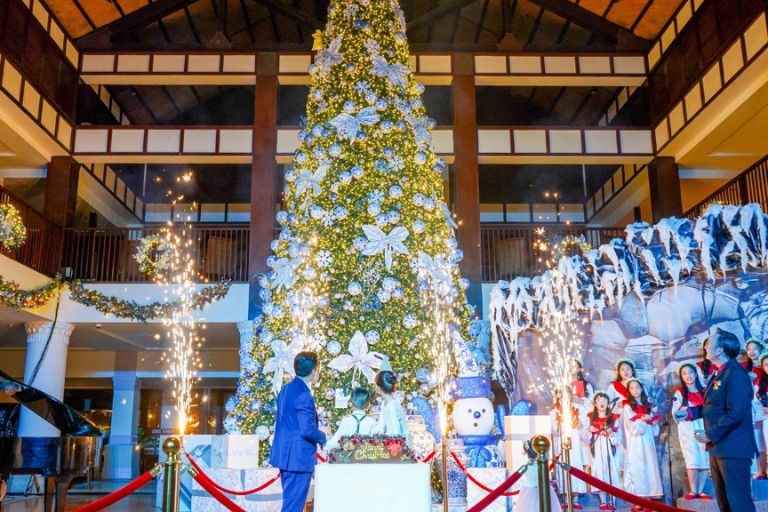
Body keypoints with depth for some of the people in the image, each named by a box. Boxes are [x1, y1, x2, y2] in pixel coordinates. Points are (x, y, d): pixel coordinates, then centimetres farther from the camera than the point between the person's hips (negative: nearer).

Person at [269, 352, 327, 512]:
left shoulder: (286, 389, 8)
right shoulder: (304, 396, -20)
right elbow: (307, 430, -23)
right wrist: (323, 438, -4)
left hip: (284, 454, 9)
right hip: (299, 457, -9)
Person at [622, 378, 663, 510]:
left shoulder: (648, 406, 14)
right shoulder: (627, 407, 0)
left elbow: (655, 431, 14)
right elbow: (633, 429, -8)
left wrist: (654, 423, -4)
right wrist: (643, 420, -9)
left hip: (648, 443, 5)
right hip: (635, 446, -4)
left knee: (650, 469, 1)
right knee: (636, 470, -6)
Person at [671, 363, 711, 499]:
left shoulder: (704, 390, 15)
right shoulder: (679, 392, 5)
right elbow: (675, 415, 1)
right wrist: (680, 411, -20)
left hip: (703, 427, 3)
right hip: (687, 429, -3)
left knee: (705, 460, -3)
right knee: (693, 460, -11)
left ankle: (700, 491, 3)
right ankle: (693, 491, -7)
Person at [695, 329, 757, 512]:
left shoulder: (735, 374, -17)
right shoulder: (719, 374, 13)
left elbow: (735, 414, -25)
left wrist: (709, 435, -19)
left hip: (733, 449, -10)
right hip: (718, 448, 10)